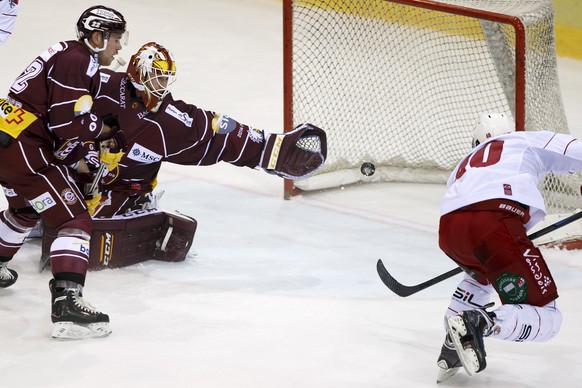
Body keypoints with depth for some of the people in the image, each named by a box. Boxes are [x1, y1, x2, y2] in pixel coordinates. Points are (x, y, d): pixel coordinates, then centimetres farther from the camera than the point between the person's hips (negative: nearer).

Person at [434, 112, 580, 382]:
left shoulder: (466, 163, 40)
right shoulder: (527, 141, 29)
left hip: (449, 229, 6)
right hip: (495, 224, -6)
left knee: (483, 275, 40)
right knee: (547, 318, 3)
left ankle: (452, 349, 24)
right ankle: (478, 323, -22)